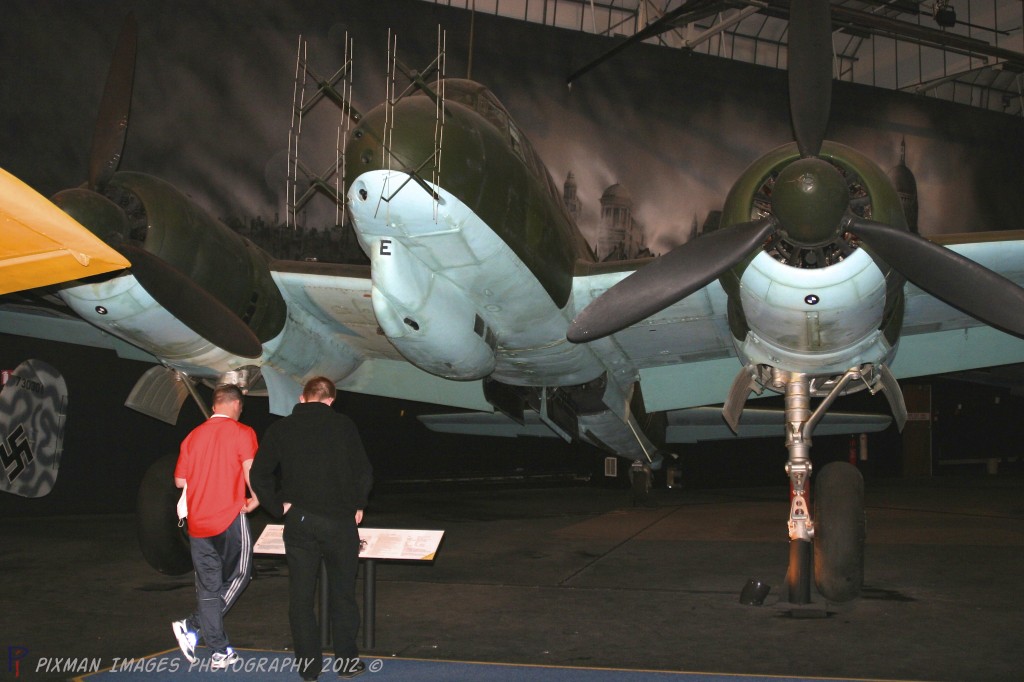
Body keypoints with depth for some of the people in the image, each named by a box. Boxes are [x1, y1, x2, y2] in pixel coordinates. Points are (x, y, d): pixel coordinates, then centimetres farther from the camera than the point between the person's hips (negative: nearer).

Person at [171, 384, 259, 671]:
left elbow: (180, 480, 11)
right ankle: (192, 626, -2)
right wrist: (256, 500, -1)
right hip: (230, 519, -5)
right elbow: (251, 472, -17)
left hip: (198, 523, 5)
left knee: (208, 586, 10)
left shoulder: (193, 435, 9)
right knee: (237, 576, 10)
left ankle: (219, 652, 11)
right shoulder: (241, 433, -5)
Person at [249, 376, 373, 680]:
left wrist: (279, 507, 6)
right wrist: (358, 506, 10)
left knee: (301, 595, 9)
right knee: (342, 593, 10)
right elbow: (363, 471, -3)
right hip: (340, 521, -1)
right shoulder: (343, 425, -2)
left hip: (299, 521, 1)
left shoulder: (281, 428, 3)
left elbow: (259, 475, 0)